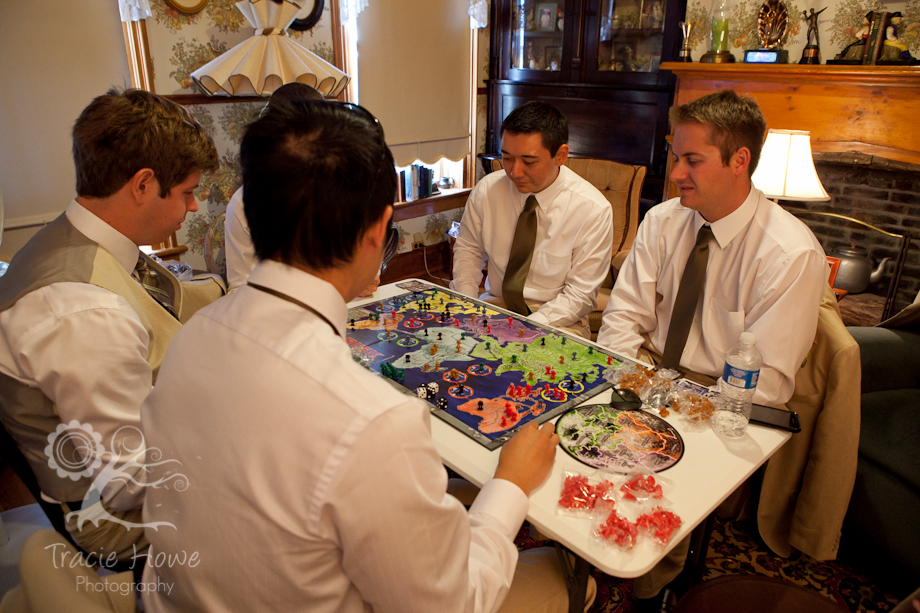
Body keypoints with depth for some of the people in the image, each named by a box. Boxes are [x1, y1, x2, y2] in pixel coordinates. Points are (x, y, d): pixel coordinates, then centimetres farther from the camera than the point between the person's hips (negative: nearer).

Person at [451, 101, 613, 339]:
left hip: (557, 320, -2)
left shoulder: (593, 210, -14)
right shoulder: (486, 190, -5)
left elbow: (580, 295, -11)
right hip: (495, 304, 3)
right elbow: (468, 249, 9)